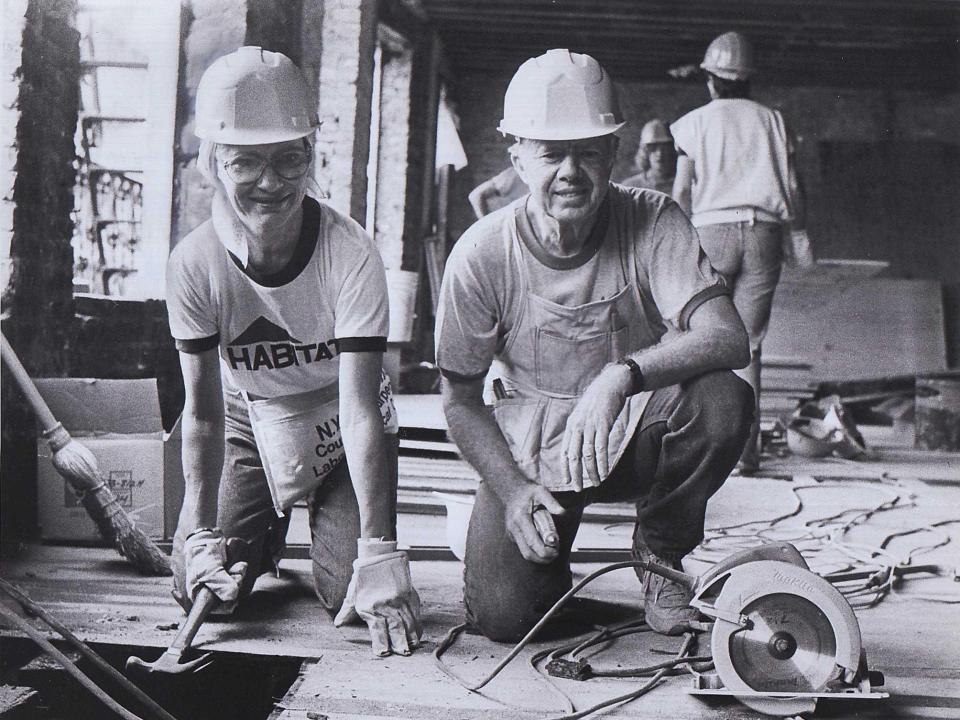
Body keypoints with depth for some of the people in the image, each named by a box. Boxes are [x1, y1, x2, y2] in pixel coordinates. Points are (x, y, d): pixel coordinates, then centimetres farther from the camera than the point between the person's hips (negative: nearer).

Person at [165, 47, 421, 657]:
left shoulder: (350, 253, -29)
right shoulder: (194, 263, -22)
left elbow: (359, 407, -33)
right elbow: (203, 409, -17)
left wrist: (380, 555, -38)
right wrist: (201, 534, -24)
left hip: (342, 424, -2)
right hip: (250, 420, 2)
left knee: (349, 597, -13)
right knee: (200, 591, -7)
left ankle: (326, 525, 23)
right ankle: (269, 536, 28)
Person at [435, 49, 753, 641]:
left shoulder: (654, 224, -15)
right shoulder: (481, 256, -15)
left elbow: (728, 339, -27)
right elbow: (460, 399, -5)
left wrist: (621, 375, -43)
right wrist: (513, 491, -18)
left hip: (634, 435, 1)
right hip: (529, 450, -1)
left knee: (724, 399, -31)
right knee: (503, 614, -20)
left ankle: (662, 549, -2)